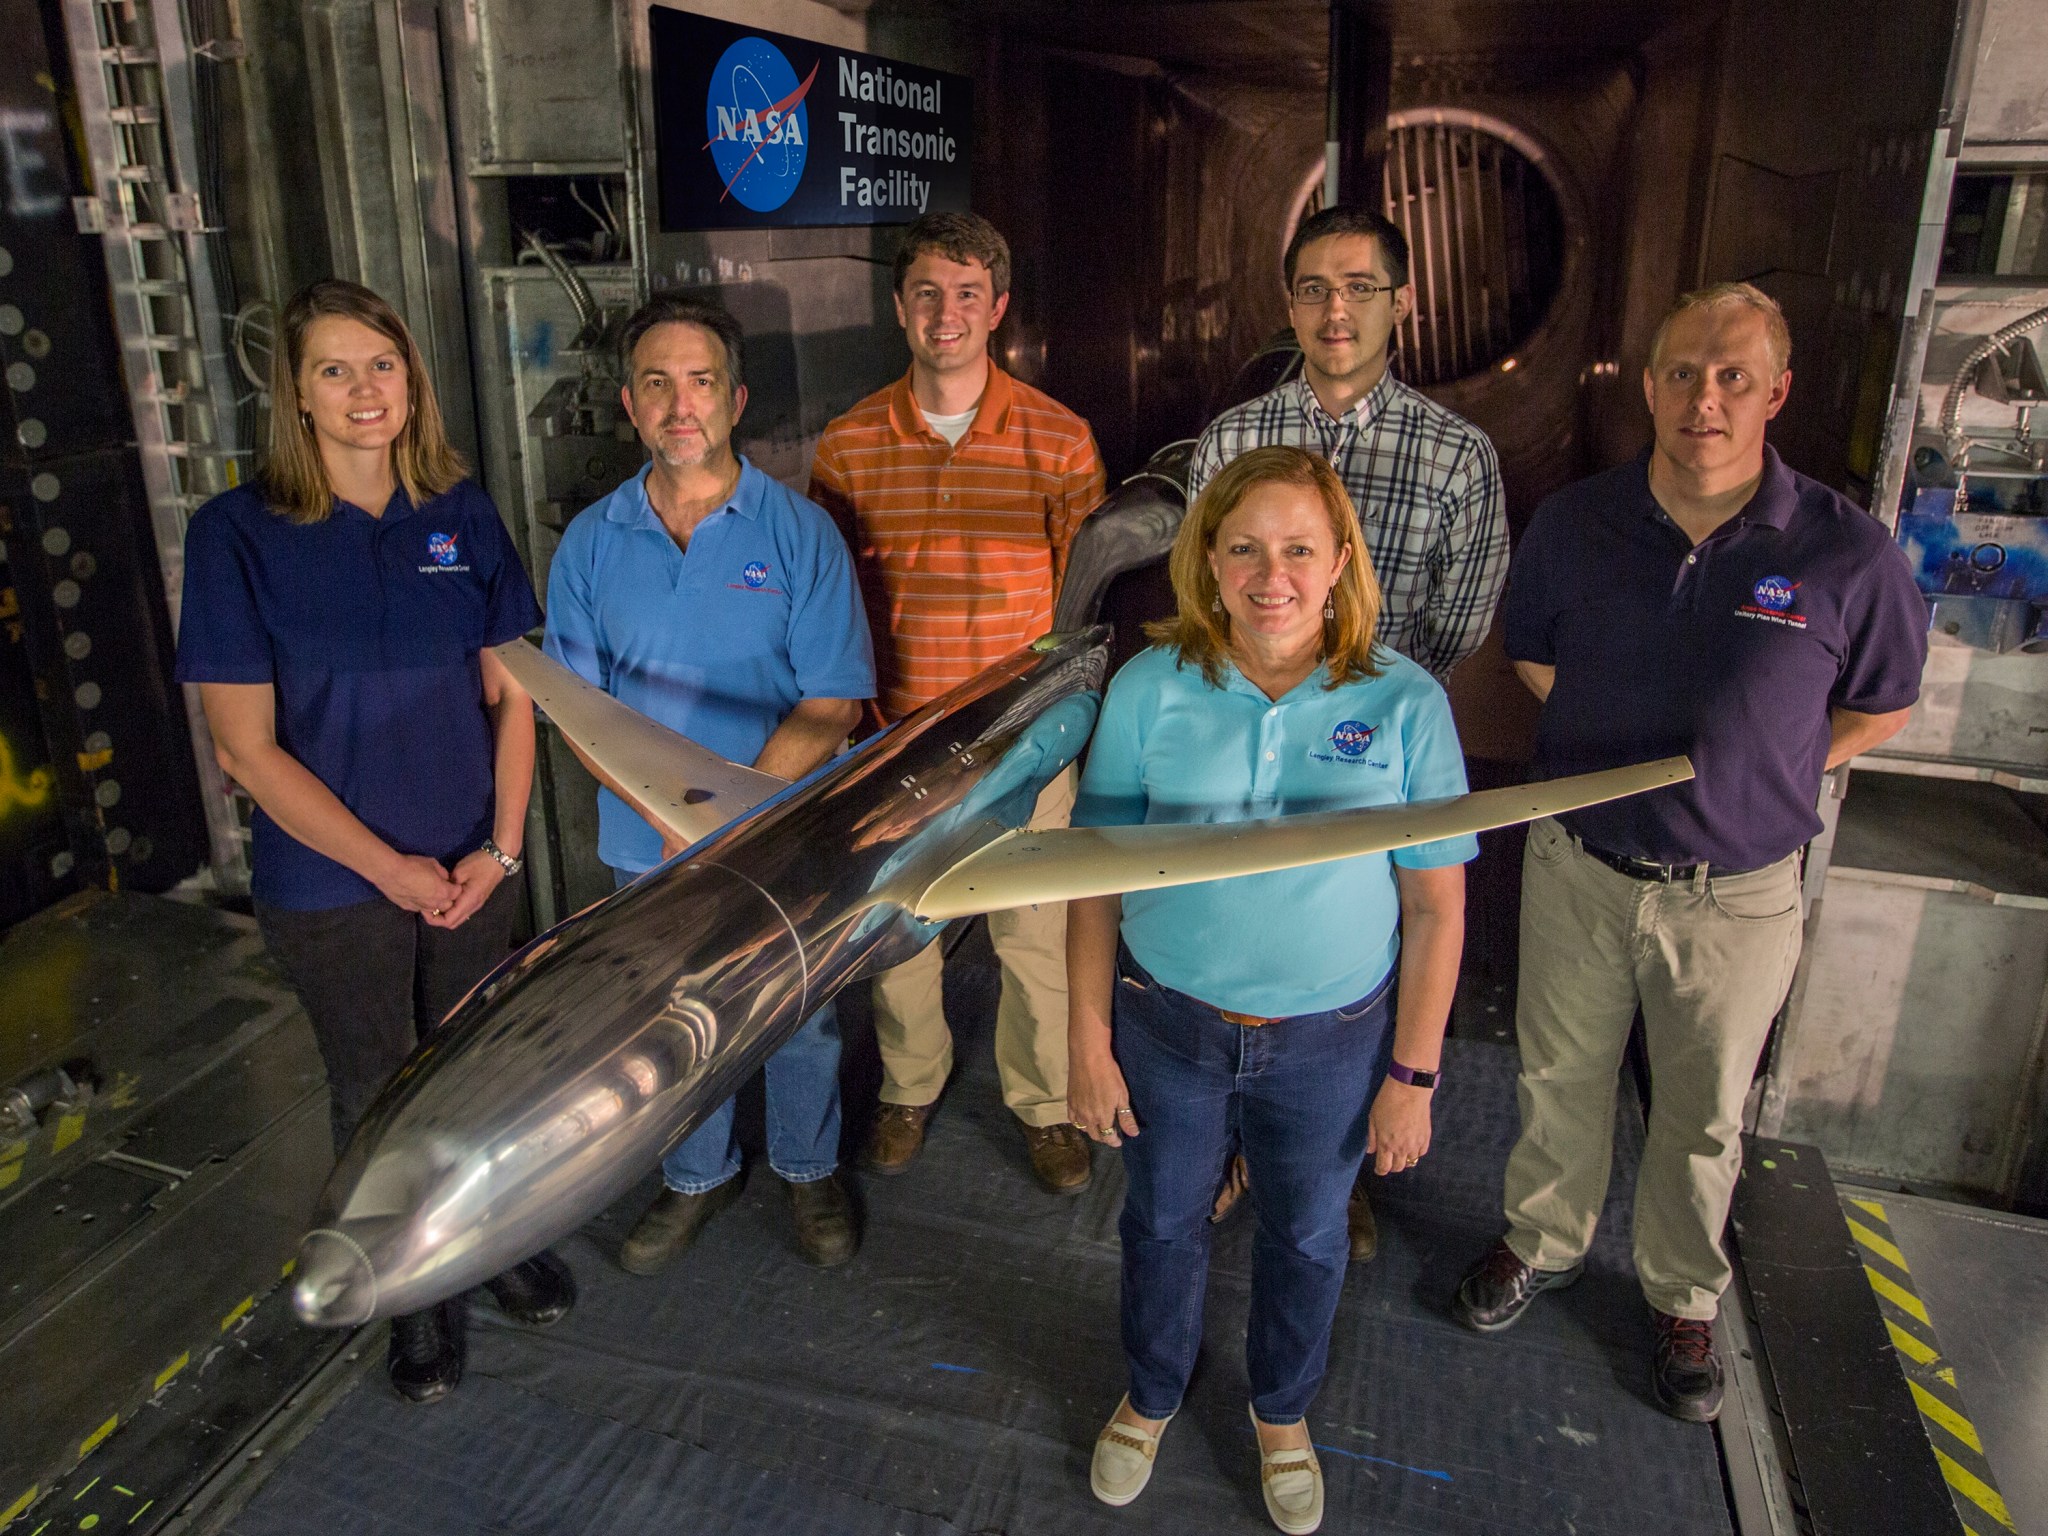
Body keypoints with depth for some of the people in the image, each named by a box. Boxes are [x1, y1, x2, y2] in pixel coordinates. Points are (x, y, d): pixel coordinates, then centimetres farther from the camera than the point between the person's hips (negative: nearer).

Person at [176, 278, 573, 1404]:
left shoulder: (461, 514, -1)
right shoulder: (239, 534, -11)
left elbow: (510, 691, 3)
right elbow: (246, 746, -12)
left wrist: (502, 845, -6)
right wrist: (390, 867, -12)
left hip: (473, 868, 3)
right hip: (330, 887, -2)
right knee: (378, 1096, 14)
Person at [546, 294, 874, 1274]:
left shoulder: (799, 531, -10)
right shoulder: (591, 542, -1)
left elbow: (833, 706, -13)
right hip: (648, 848, 3)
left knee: (799, 1024, 15)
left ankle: (809, 1170, 42)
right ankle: (697, 1176, 45)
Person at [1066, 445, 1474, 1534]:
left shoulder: (1405, 703, -14)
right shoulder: (1150, 688, -13)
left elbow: (1436, 905, -7)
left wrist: (1413, 1075, -5)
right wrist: (1087, 1040, -5)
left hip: (1332, 1038, 0)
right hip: (1167, 1024, 1)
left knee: (1306, 1237, 22)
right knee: (1162, 1222, 22)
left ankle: (1281, 1412, 54)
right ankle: (1152, 1394, 54)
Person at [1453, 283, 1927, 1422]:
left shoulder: (1848, 553, -15)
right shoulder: (1574, 526, -8)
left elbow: (1882, 702, 3)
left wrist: (1755, 783, 0)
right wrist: (1631, 761, 6)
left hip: (1737, 894, -1)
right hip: (1579, 868, 2)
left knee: (1704, 1117, 17)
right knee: (1561, 1082, 19)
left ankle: (1685, 1297, 43)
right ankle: (1546, 1242, 45)